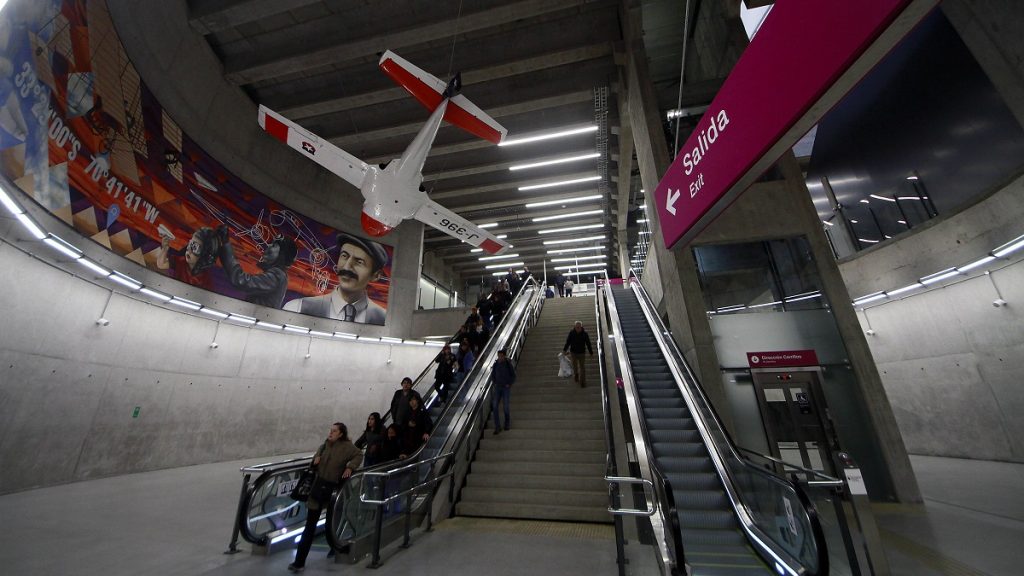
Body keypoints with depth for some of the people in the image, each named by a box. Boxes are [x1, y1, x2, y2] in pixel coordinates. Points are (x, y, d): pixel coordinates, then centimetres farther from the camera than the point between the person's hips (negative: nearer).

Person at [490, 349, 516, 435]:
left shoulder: (508, 364, -10)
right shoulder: (496, 364, -1)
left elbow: (514, 376, -3)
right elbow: (492, 375, 13)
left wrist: (509, 384, -10)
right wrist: (494, 383, 2)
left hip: (506, 388, -3)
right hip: (497, 387, 3)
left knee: (506, 406, -3)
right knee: (494, 406, -8)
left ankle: (508, 423, 25)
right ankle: (497, 427, -1)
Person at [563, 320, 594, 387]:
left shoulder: (585, 333, -18)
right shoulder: (571, 332, -16)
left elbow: (588, 344, -8)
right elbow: (568, 342, -3)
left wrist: (591, 352, -1)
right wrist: (565, 349, 4)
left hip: (581, 353, -1)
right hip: (573, 352, 1)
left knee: (582, 367, 4)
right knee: (575, 365, 22)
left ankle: (582, 382, 17)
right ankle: (575, 374, 52)